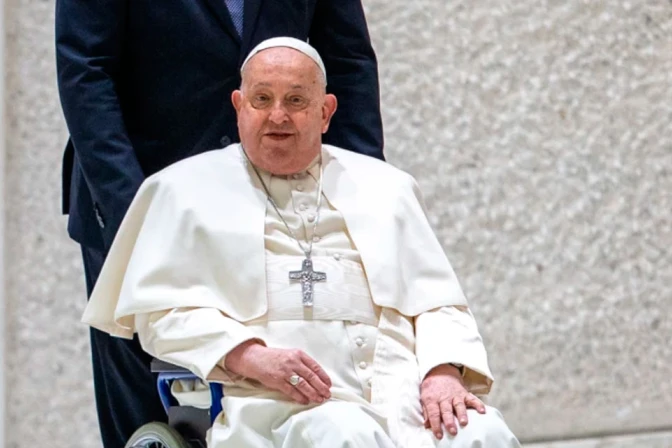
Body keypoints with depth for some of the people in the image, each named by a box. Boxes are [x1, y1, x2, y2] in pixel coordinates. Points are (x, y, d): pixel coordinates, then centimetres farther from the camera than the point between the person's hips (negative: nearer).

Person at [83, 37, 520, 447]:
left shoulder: (385, 187, 25)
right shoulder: (188, 188, 17)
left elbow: (437, 302, 19)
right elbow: (162, 310, 8)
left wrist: (443, 374, -3)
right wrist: (253, 359, -10)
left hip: (402, 390, 3)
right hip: (278, 401, -3)